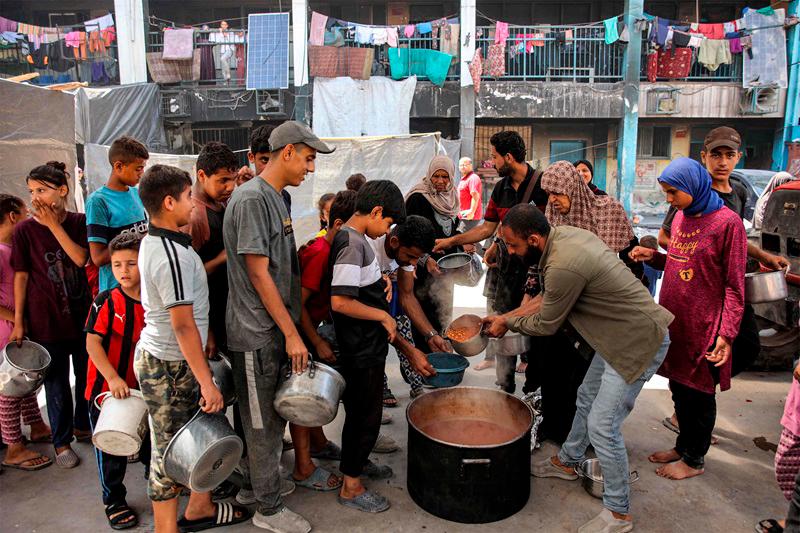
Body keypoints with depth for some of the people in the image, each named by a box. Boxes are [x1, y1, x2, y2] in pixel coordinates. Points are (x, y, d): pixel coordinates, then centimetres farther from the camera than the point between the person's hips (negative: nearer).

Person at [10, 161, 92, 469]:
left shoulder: (79, 222, -1)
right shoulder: (25, 230, -6)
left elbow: (80, 258, -15)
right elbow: (21, 276, -3)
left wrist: (54, 224, -17)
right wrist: (18, 321, -3)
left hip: (82, 314, 2)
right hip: (46, 319, -2)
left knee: (88, 375, 15)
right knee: (56, 383, 8)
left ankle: (83, 425, 37)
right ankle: (62, 442, 24)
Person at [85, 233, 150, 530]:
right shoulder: (105, 302, -12)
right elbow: (92, 342, -17)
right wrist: (113, 377, -26)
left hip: (141, 388, 3)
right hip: (105, 388, -3)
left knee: (149, 440, 18)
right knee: (110, 449, 9)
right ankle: (114, 501, 27)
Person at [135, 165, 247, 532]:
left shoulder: (153, 241, 7)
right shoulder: (172, 256, -23)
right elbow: (183, 325, -24)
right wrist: (207, 382, -22)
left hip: (158, 356, 10)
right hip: (168, 366, -10)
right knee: (170, 450, 4)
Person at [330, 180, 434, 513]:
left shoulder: (359, 241, 9)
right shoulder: (351, 243, -21)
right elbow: (340, 302, -31)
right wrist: (384, 316, -17)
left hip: (370, 346, 9)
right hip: (361, 351, -9)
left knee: (365, 412, 24)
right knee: (364, 414, 5)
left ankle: (358, 462, 43)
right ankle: (350, 487, 21)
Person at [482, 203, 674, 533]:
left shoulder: (563, 266, -30)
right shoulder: (564, 234, -1)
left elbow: (546, 325, -14)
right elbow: (547, 298, 11)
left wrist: (507, 324, 2)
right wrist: (505, 316, 10)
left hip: (639, 343, -10)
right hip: (623, 334, 10)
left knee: (602, 426, -4)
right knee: (587, 399, 23)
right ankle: (567, 462, 44)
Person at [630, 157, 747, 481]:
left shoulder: (727, 222, -14)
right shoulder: (680, 216, 8)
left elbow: (734, 286, -13)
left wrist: (727, 334, -17)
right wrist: (653, 257, 1)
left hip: (703, 328, -7)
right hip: (674, 321, 7)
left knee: (698, 394, 8)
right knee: (679, 388, 18)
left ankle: (695, 460, 24)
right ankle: (683, 446, 35)